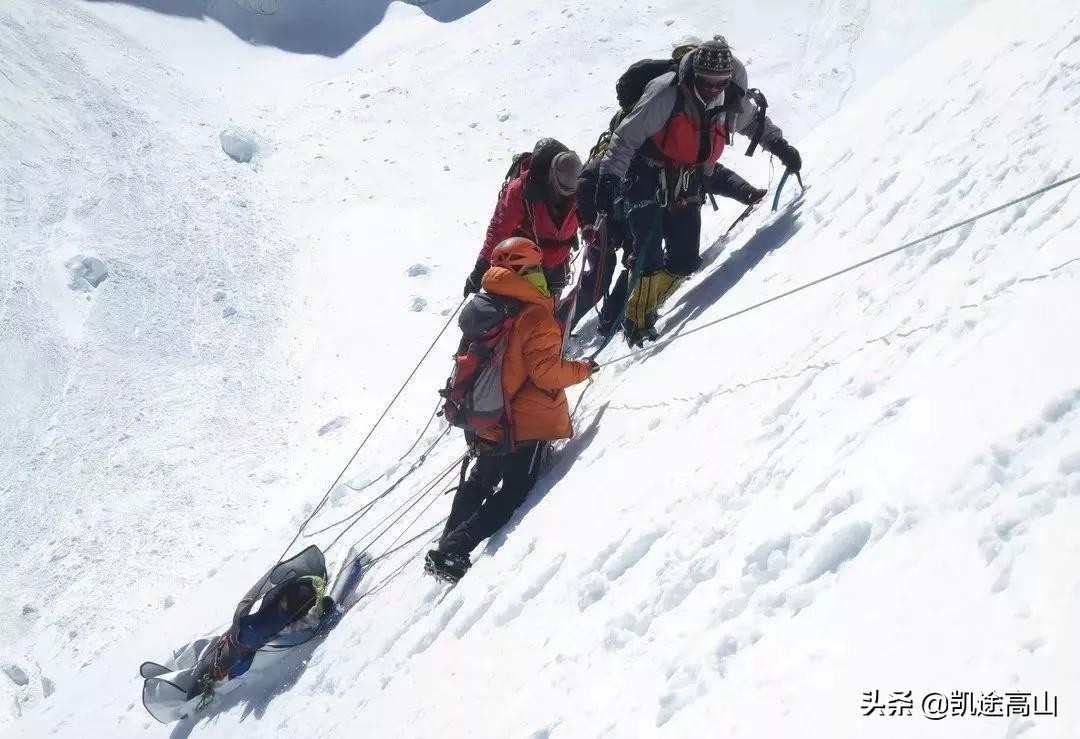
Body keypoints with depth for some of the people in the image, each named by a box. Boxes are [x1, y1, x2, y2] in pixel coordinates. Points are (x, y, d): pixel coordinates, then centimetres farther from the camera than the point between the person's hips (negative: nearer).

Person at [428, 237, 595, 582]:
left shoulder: (481, 306, 5)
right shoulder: (535, 316, -21)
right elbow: (546, 370, -24)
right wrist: (582, 370, -8)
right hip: (525, 422, -8)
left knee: (480, 482, 26)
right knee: (515, 491, 3)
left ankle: (448, 544, 25)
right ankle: (452, 551, -9)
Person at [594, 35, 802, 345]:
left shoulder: (733, 102, -6)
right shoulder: (667, 94, -24)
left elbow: (756, 122, 18)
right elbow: (627, 136, -22)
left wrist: (781, 147, 12)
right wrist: (610, 177, -30)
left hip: (687, 185, 5)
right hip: (648, 178, -5)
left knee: (685, 262, 1)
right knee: (650, 258, -15)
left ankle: (646, 308, 22)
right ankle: (637, 320, 2)